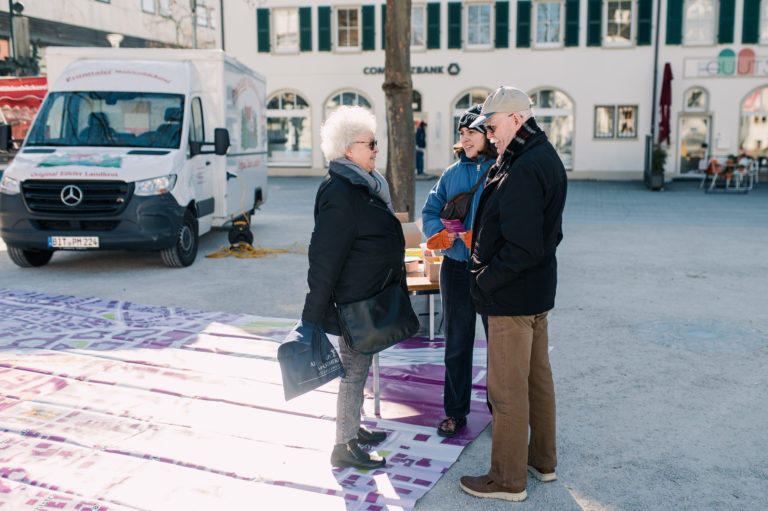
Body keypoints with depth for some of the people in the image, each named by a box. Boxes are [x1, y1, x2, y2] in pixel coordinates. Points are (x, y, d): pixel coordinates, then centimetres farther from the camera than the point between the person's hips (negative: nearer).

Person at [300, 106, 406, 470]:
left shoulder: (364, 185, 12)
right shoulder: (340, 193, -21)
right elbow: (324, 257, -23)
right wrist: (313, 314, -22)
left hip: (371, 296, 10)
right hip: (355, 300, -10)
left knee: (359, 366, 20)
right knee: (354, 370, 0)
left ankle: (353, 427, 36)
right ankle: (344, 447, 12)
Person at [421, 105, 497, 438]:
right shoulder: (452, 173, 7)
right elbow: (430, 210, 13)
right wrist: (439, 234, -6)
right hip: (456, 269, 4)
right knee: (457, 343, 12)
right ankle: (455, 412, 25)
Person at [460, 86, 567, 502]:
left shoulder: (523, 171, -23)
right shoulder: (546, 157, 10)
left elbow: (522, 249, -29)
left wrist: (484, 281, -16)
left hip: (511, 296, -10)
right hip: (538, 289, 10)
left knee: (507, 388, 2)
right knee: (537, 377, 20)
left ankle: (508, 479, 16)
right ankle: (542, 460, 35)